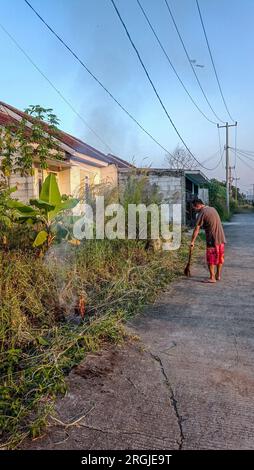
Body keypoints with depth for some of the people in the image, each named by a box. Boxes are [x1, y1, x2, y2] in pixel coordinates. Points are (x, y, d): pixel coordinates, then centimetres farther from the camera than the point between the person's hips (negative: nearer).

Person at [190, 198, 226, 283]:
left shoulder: (202, 213, -12)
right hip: (221, 238, 8)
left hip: (212, 239, -8)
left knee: (211, 259, 1)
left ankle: (212, 278, 4)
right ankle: (218, 275, 25)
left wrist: (192, 241, -11)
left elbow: (197, 229, -13)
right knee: (220, 258, 15)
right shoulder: (212, 209, 12)